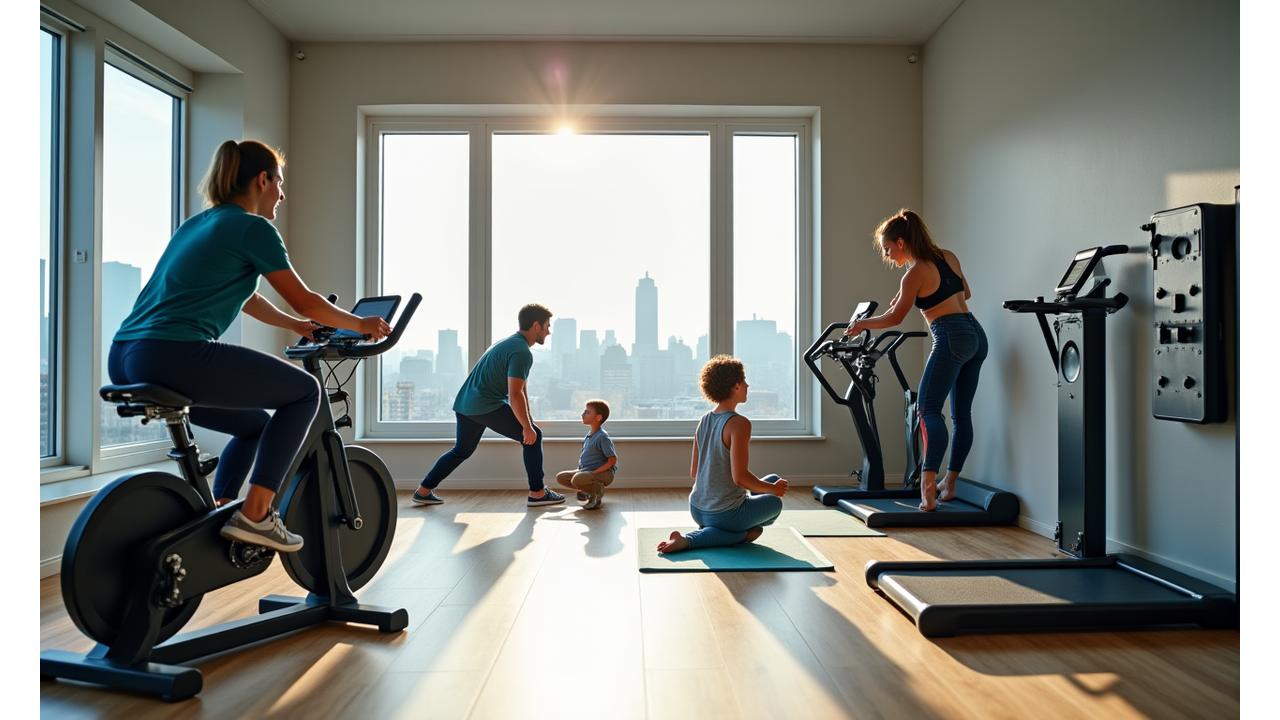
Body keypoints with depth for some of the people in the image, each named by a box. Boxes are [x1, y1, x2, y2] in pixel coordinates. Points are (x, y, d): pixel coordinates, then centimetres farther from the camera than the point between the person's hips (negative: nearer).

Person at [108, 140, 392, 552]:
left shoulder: (198, 223, 24)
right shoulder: (253, 227, -3)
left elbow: (244, 298, 35)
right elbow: (305, 301, 1)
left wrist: (295, 326, 45)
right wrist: (361, 325, 16)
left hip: (125, 361, 9)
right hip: (175, 356, -9)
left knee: (255, 424, 24)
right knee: (304, 391, 4)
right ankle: (255, 515, -1)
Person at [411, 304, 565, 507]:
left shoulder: (509, 342, 19)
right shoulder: (522, 352, -14)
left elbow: (520, 388, 23)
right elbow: (515, 395, -22)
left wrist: (527, 420, 25)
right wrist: (527, 427, -15)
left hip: (465, 403, 10)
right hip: (487, 406, -10)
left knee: (461, 450, 24)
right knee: (533, 436, 0)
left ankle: (423, 491, 26)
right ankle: (537, 493, 3)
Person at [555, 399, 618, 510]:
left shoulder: (602, 437, -17)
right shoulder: (589, 436, 11)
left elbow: (613, 460, -19)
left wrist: (594, 473, -21)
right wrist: (580, 469, 9)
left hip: (604, 473, -9)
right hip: (586, 471, 9)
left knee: (577, 479, -34)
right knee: (560, 477, 3)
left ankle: (598, 494, -7)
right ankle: (589, 490, 12)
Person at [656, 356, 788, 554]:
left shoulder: (704, 421, 4)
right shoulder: (739, 424, -19)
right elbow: (740, 476, -24)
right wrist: (773, 489, -6)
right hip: (726, 514, -8)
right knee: (774, 502, 24)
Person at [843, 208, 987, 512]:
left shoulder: (915, 274, -8)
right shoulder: (948, 257, 13)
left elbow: (894, 317, 1)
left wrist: (860, 324, 14)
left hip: (952, 339, -9)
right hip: (976, 335, 9)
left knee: (929, 409, -13)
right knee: (962, 414, 11)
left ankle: (928, 484, -26)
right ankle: (949, 483, 19)